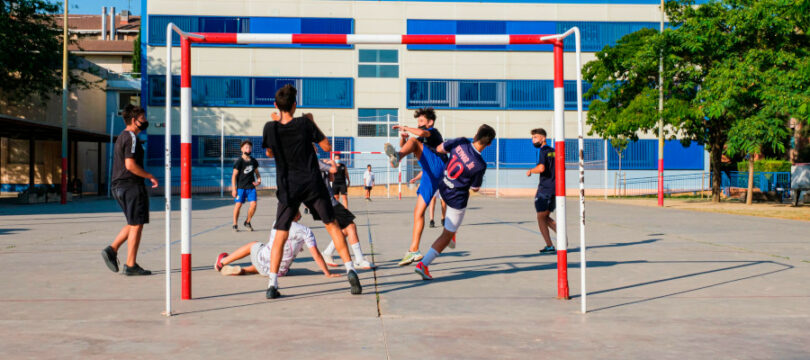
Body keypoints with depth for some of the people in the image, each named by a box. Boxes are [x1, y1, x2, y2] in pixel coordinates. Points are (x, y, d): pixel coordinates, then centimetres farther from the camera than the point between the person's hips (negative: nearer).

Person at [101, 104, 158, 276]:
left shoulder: (121, 137, 19)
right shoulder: (131, 138, -12)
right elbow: (130, 165, -21)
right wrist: (150, 176, -13)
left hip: (118, 186, 10)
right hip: (131, 185, -10)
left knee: (133, 223, 19)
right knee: (136, 225, -3)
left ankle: (112, 249, 8)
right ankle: (131, 265, -1)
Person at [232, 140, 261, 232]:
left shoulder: (253, 161, 8)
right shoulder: (239, 161, -6)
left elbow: (256, 172, 22)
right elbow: (234, 175, -6)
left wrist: (259, 180, 2)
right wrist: (233, 189, -11)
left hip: (251, 186, 4)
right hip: (240, 187, -4)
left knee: (253, 204, -7)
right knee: (238, 204, -6)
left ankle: (247, 222, 15)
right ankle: (235, 225, 10)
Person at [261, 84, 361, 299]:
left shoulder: (270, 127, -3)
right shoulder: (304, 123, -7)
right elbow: (327, 147, 1)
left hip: (288, 187, 1)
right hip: (312, 183, -1)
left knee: (280, 234, 5)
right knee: (332, 225, 12)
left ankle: (272, 285, -2)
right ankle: (350, 270, 6)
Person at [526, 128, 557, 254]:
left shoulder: (543, 151, -11)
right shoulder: (553, 151, 15)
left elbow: (541, 168, -27)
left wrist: (530, 171, -9)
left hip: (545, 189, -8)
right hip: (554, 188, 8)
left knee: (541, 218, 0)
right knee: (545, 217, 18)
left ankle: (549, 246, -3)